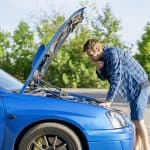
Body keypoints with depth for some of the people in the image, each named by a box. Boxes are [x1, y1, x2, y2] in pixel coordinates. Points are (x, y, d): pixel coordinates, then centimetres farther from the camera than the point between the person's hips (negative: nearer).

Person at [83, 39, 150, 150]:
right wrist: (98, 69, -9)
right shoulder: (104, 58, 7)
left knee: (138, 120, -12)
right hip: (133, 88, 10)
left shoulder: (112, 53, -23)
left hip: (139, 86, -10)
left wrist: (109, 100, -27)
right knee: (136, 119, 13)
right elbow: (104, 77, 14)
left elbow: (116, 77, -27)